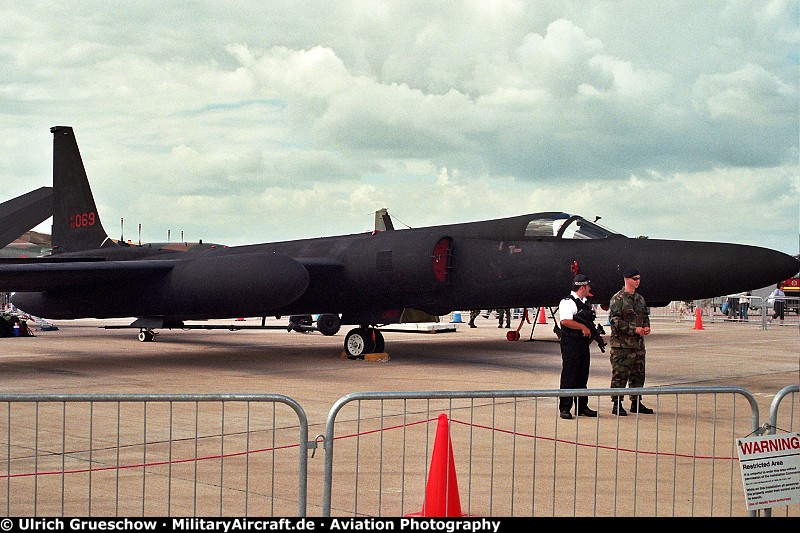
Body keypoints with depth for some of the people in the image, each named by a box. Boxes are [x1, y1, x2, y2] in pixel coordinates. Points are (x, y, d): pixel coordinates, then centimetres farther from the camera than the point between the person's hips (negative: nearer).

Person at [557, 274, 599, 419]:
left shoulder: (585, 303, 18)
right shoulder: (568, 302, -11)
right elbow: (565, 321, -25)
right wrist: (583, 327, -21)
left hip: (584, 343, 9)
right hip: (571, 344, -9)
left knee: (583, 376, 12)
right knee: (569, 377, -6)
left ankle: (582, 407, 20)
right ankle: (565, 409, -2)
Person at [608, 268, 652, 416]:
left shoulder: (640, 298, 15)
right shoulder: (618, 299, -9)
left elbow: (645, 315, 25)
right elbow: (615, 320, -15)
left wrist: (646, 327, 3)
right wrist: (634, 329, -18)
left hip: (638, 343, 8)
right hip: (621, 344, -8)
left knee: (638, 374, 12)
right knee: (620, 375, -5)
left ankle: (636, 403, 22)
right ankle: (617, 405, 0)